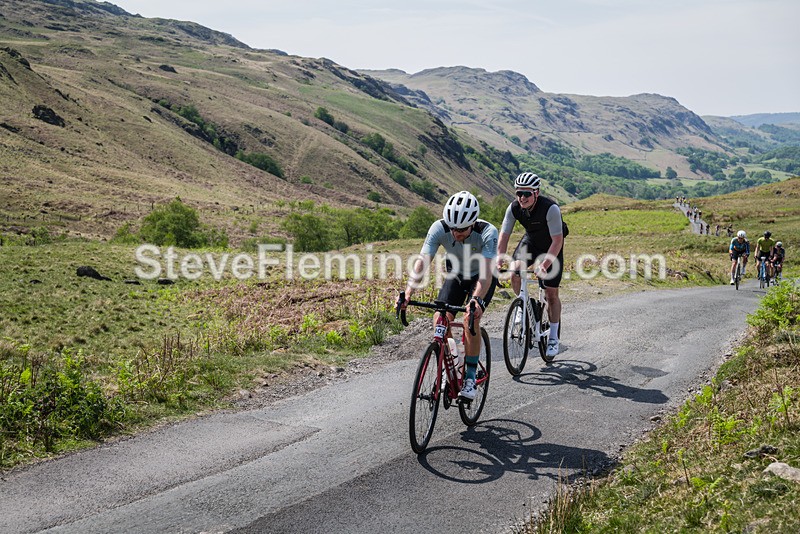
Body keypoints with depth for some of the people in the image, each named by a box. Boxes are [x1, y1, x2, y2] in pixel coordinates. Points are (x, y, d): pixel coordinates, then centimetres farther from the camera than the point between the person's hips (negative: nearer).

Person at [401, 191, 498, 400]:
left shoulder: (488, 232, -35)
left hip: (482, 277, -3)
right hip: (456, 274, 3)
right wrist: (408, 293, -47)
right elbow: (422, 262, -34)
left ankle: (470, 377, -11)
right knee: (440, 318, -16)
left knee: (471, 318, -25)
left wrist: (477, 300, -58)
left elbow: (487, 271, -42)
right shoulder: (439, 228, -29)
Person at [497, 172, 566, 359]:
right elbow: (503, 236, -20)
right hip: (530, 241, 4)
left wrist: (544, 265, -46)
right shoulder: (514, 208, -22)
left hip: (551, 247, -3)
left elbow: (557, 241, -35)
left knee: (551, 294, -3)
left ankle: (553, 338, 11)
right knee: (515, 272, -23)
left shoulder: (550, 208, -35)